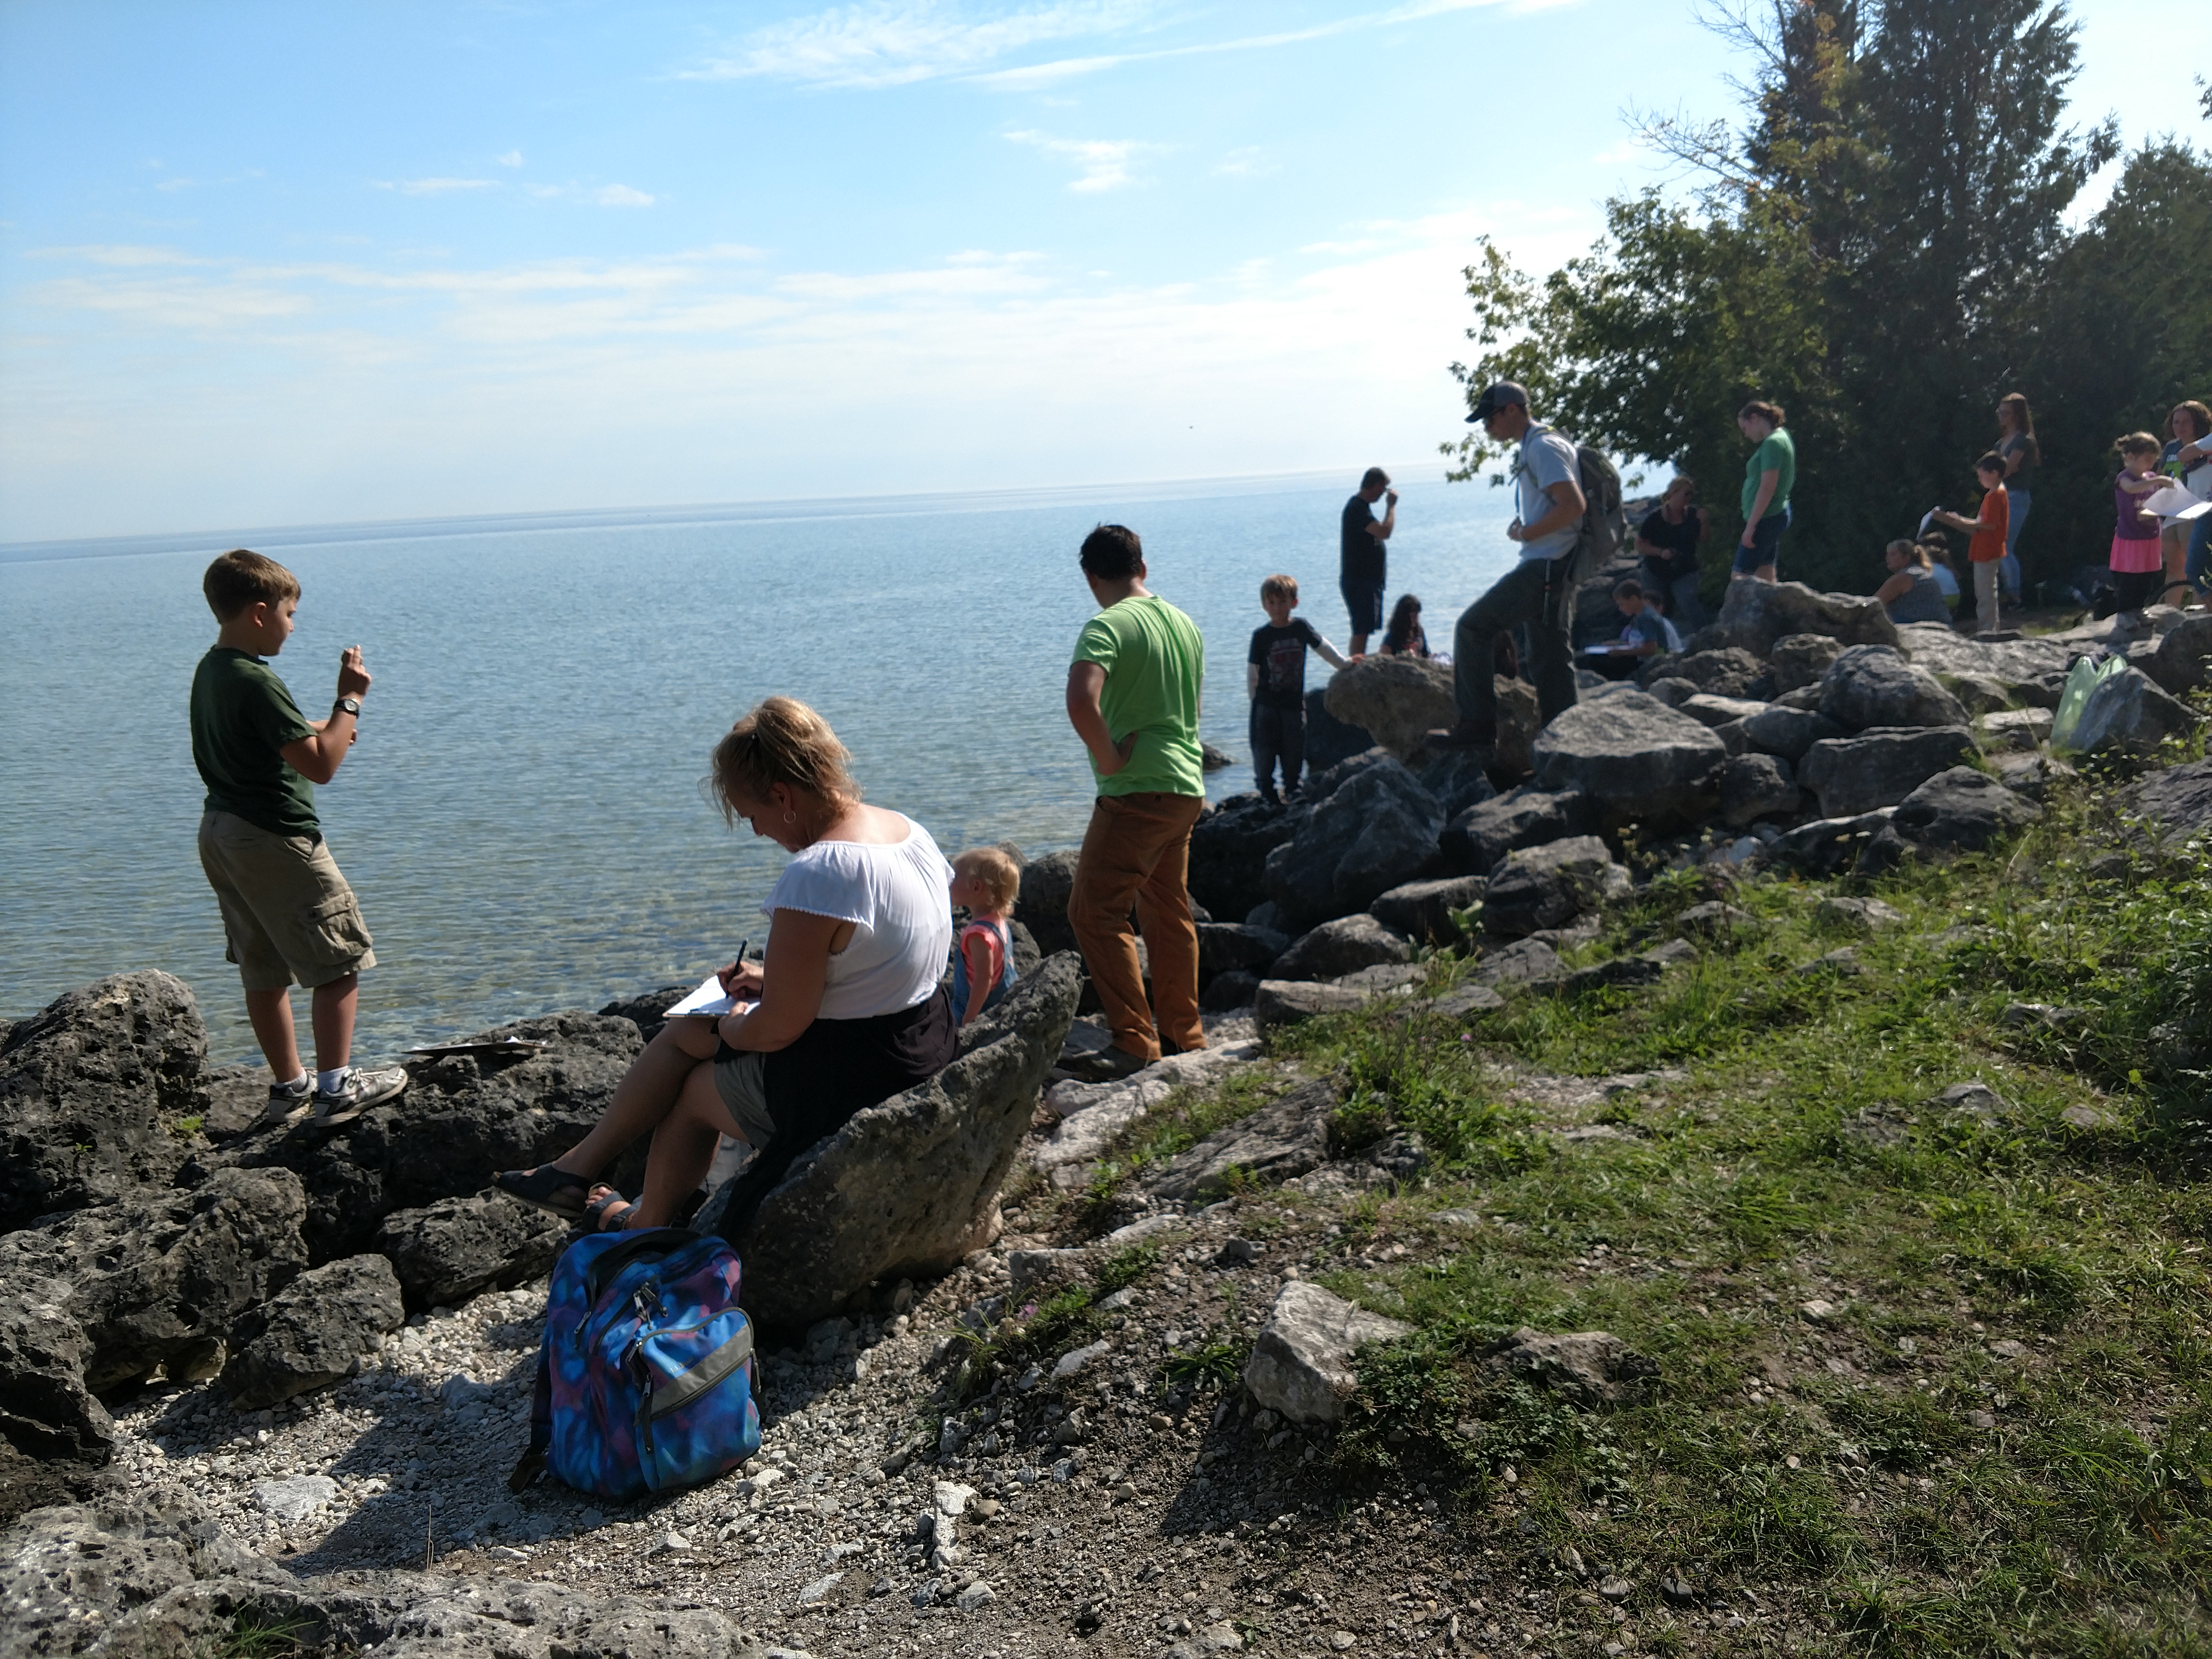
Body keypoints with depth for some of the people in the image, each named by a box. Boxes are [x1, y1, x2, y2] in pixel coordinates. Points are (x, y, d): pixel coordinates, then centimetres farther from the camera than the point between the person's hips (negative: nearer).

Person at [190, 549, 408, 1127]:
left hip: (221, 834, 10)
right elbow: (320, 766, -23)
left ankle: (288, 1086, 25)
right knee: (340, 960, -1)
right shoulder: (257, 682, -20)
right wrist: (349, 700, -17)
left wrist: (320, 729, 14)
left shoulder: (209, 671, 9)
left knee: (264, 970, 15)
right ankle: (336, 1087, -1)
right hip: (276, 840, -10)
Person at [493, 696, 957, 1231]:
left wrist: (729, 1027, -1)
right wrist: (774, 977, 12)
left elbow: (777, 1028, -23)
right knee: (683, 1032, 20)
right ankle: (578, 1169, 32)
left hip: (849, 1084, -9)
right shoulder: (904, 828, 2)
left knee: (692, 1089, 17)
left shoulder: (814, 875, -28)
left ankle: (647, 1235, 39)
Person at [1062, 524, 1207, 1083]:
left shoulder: (1107, 627, -14)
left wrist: (1110, 760, -18)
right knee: (1169, 911, 18)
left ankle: (1134, 1041, -4)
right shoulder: (1186, 624, 12)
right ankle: (1183, 1030, 27)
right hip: (1187, 787, 9)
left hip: (1137, 791, -9)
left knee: (1094, 912, -2)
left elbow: (1082, 701, -31)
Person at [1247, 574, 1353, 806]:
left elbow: (1323, 647, 18)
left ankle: (1292, 788, 21)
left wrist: (1345, 663, 22)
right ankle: (1266, 789, 11)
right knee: (1264, 749, -2)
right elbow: (1252, 672, 1)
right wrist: (1254, 699, 0)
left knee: (1295, 748, 6)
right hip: (1267, 704, -2)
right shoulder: (1261, 636, -2)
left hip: (1294, 703, 2)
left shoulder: (1301, 628, 3)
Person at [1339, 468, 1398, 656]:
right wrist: (1391, 506, -18)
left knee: (1362, 630, 15)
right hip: (1361, 582, -11)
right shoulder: (1359, 508, -18)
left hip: (1363, 580, 11)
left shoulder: (1359, 505, 17)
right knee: (1362, 630, -11)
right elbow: (1384, 532, -28)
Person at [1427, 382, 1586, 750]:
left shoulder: (1543, 447, -12)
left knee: (1473, 627, -9)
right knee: (1550, 658, 11)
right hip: (1550, 568, 11)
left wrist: (1526, 533, -14)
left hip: (1544, 567, -11)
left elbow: (1573, 505, -23)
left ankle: (1478, 724, -9)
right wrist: (1522, 524, 12)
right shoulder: (1530, 448, 20)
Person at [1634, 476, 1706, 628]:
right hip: (1656, 574, -1)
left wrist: (1702, 523, -15)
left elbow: (1702, 540, 4)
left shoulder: (1692, 514, -4)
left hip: (1684, 574, 1)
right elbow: (1640, 545, -9)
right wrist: (1661, 552, -23)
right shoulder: (1654, 518, -13)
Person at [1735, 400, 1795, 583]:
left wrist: (1751, 526, -21)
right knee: (1767, 577, 10)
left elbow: (1767, 488, -22)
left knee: (1740, 579, -9)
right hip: (1776, 515, 10)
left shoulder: (1772, 443, -16)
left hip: (1765, 519, -10)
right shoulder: (1783, 436, 15)